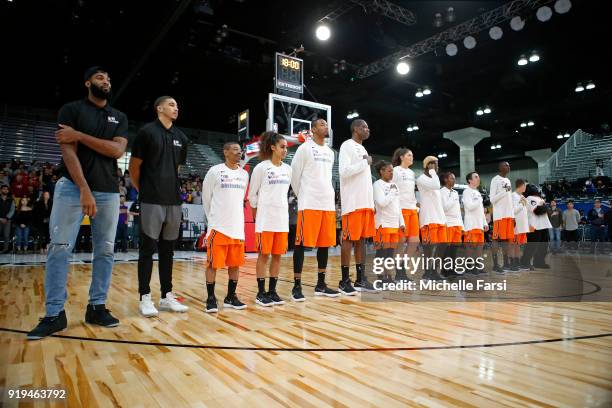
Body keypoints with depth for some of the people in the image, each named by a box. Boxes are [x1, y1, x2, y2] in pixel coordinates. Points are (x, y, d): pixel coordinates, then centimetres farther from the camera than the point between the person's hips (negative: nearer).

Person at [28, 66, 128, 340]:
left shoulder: (119, 117, 13)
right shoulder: (71, 110, 3)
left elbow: (117, 150, -3)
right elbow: (68, 151, -9)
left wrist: (80, 135, -12)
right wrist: (84, 190, -20)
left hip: (109, 191, 3)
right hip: (72, 187, -3)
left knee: (105, 251, 4)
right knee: (59, 248, -6)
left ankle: (97, 307, 14)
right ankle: (55, 314, 3)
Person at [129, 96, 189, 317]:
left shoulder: (181, 137, 13)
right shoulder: (147, 131, -3)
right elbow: (134, 167, 0)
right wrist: (142, 190, 6)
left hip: (174, 201, 5)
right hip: (151, 200, -5)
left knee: (168, 249, 9)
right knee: (148, 248, 0)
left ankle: (167, 296, 18)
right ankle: (145, 297, 10)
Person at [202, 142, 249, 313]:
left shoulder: (244, 174, 10)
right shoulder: (215, 171, -5)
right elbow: (206, 197, 3)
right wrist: (212, 219, 9)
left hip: (237, 227, 5)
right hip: (218, 227, -5)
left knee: (235, 264, 8)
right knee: (213, 264, 0)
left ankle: (231, 297, 20)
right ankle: (211, 298, 11)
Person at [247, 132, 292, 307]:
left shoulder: (287, 169, 10)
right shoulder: (261, 167, -5)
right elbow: (252, 194, 1)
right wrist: (257, 213, 7)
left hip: (282, 218, 5)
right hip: (265, 219, -5)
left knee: (277, 255, 7)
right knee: (264, 254, -1)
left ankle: (272, 291, 17)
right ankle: (261, 292, 9)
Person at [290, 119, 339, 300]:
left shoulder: (330, 152, 18)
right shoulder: (304, 148, -2)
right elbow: (294, 175, -1)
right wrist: (301, 196, 6)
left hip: (328, 203, 7)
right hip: (309, 204, -7)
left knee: (325, 243, 7)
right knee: (302, 243, -4)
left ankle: (321, 285, 17)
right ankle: (297, 286, 3)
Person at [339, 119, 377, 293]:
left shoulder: (363, 149, 23)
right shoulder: (347, 145, -4)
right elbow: (344, 171, -18)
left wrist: (371, 202, 17)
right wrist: (365, 163, -7)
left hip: (366, 202, 8)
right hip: (353, 202, -8)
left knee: (361, 239, 7)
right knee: (349, 239, -6)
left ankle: (361, 279, 12)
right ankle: (345, 281, 1)